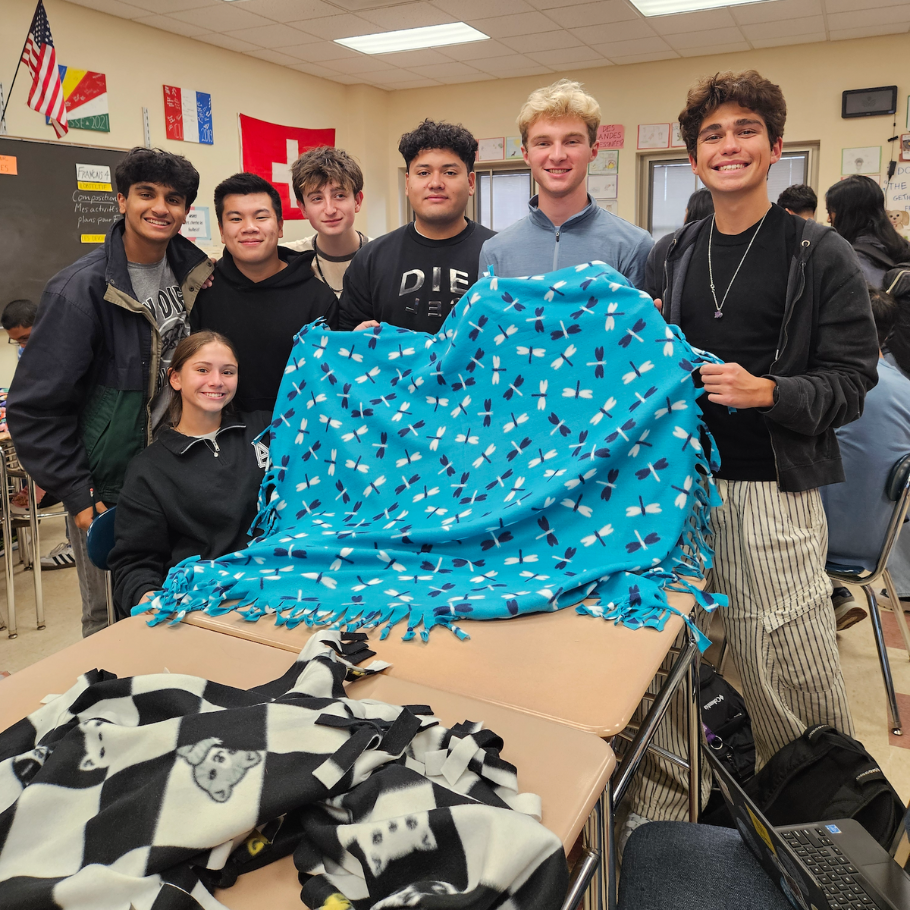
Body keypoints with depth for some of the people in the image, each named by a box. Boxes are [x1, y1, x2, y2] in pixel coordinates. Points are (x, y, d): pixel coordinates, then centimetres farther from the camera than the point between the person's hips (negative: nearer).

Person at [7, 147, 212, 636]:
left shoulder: (194, 272, 2)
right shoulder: (80, 290, -16)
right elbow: (34, 408, -13)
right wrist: (77, 496, -13)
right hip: (108, 491, -5)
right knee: (112, 619, 9)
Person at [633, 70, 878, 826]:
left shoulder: (820, 255, 1)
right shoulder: (674, 258, 13)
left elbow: (852, 381, -3)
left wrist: (767, 391, -20)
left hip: (772, 492, -3)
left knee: (792, 681, 3)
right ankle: (660, 813, 30)